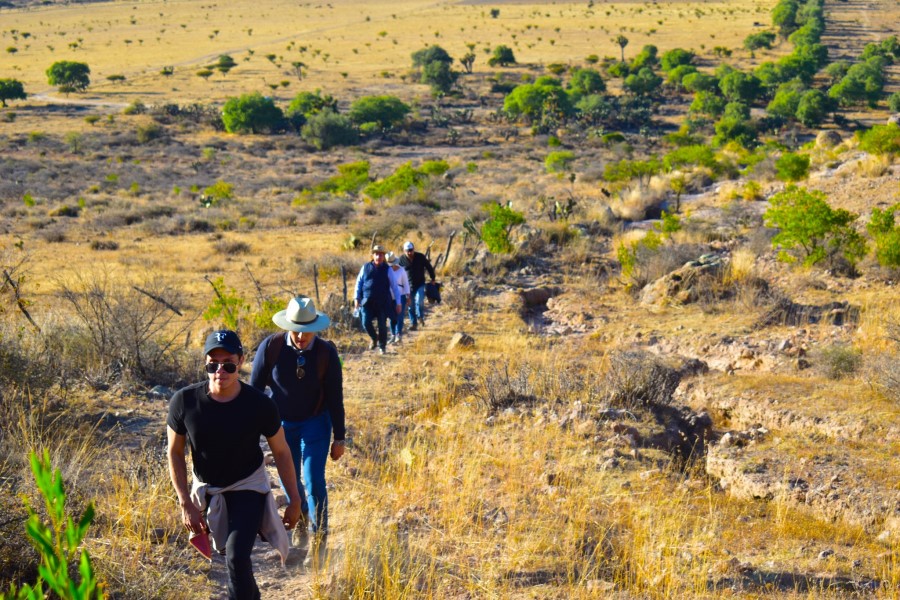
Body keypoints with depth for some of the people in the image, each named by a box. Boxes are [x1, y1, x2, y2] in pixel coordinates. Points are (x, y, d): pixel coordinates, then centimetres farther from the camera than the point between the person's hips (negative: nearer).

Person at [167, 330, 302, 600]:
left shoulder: (260, 405, -24)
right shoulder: (184, 401, -22)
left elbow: (281, 452, -9)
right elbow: (175, 452, -8)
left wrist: (294, 500, -2)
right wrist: (186, 504, -10)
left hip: (248, 486, -3)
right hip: (207, 488, 3)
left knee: (237, 557, -20)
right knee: (229, 550, 21)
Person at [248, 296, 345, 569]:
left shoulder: (326, 352, -16)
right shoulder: (270, 347, -17)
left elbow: (335, 398, -7)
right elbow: (254, 388, -6)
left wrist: (339, 438, -4)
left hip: (315, 424, -2)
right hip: (281, 424, 2)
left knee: (314, 482, -8)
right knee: (289, 479, 15)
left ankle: (319, 541, 5)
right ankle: (302, 519, 44)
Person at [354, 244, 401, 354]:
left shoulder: (387, 269, 1)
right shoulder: (366, 267, 5)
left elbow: (394, 286, 2)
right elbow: (359, 282, 11)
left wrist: (398, 303, -2)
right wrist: (357, 298, 2)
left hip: (383, 302, -1)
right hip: (368, 302, 1)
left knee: (382, 325, 1)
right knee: (366, 323, -7)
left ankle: (382, 346, 19)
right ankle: (374, 338, 22)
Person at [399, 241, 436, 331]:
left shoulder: (420, 257, -5)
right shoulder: (402, 260, -4)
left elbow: (429, 267, 7)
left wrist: (433, 279, 8)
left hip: (420, 285, -1)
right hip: (409, 286, 1)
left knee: (419, 301, -21)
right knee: (411, 305, 4)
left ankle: (420, 317, 3)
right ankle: (413, 323, 14)